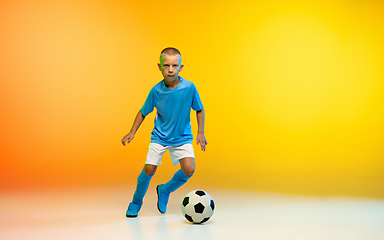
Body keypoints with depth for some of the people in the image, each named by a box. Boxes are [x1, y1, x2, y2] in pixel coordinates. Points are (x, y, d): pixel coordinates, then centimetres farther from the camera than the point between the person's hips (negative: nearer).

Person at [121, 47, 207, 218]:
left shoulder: (189, 87, -16)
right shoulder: (156, 90, -14)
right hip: (160, 136, 0)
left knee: (189, 169, -16)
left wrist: (200, 132, -5)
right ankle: (136, 203, 17)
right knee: (149, 169, -10)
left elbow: (199, 109, 0)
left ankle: (165, 190, 15)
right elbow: (143, 112, 1)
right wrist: (132, 133, -4)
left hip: (182, 137, 0)